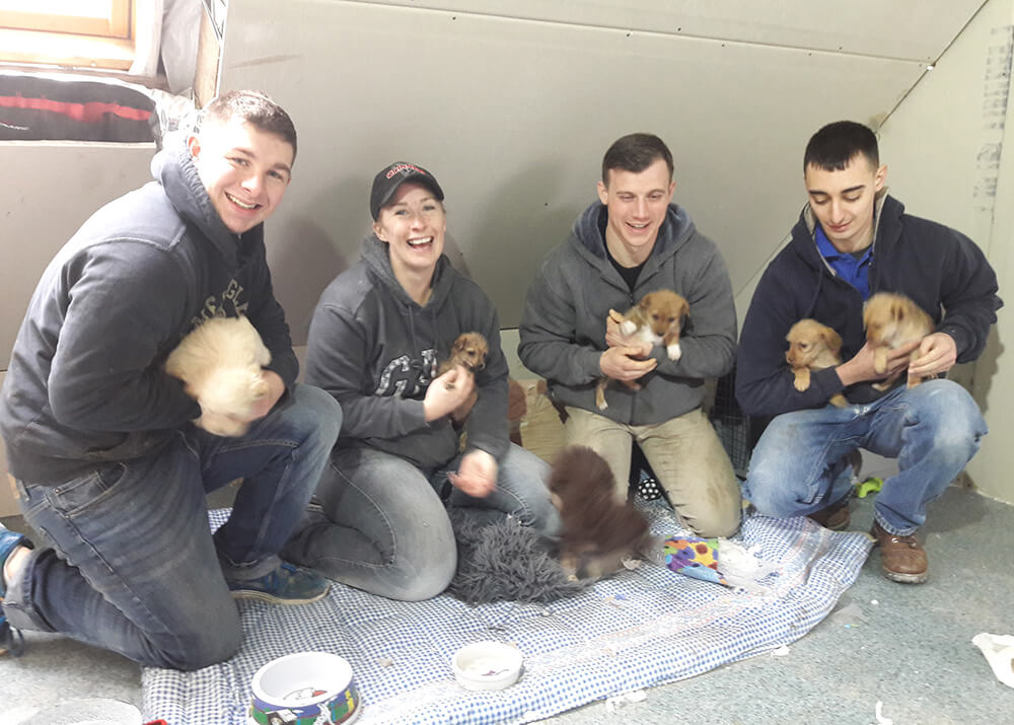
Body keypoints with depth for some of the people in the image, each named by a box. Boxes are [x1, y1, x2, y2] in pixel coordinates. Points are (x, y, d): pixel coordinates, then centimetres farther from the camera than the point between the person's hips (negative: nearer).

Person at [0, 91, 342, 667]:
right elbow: (80, 399, -28)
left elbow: (264, 316, 10)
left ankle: (240, 562, 14)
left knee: (315, 415, -4)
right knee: (206, 643, -2)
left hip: (170, 431, 9)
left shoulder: (236, 225, 0)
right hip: (84, 465, -9)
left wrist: (276, 377, -13)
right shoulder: (144, 255, -30)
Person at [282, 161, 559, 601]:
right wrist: (425, 411, -20)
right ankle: (299, 533, -5)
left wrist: (485, 449, -7)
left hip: (445, 447, 7)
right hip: (361, 452, -7)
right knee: (424, 572, -26)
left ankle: (435, 513, 6)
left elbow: (493, 380, 11)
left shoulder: (466, 297, 4)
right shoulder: (348, 304, -16)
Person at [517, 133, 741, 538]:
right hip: (593, 405, -1)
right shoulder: (566, 266, -15)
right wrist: (598, 363, -24)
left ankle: (649, 462, 20)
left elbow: (721, 350, -9)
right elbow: (535, 346, -7)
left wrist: (653, 349, -25)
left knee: (719, 521, -6)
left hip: (674, 406, 1)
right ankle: (624, 461, 18)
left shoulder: (700, 259, -13)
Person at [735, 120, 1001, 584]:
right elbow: (753, 391, -15)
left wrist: (955, 337, -12)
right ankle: (835, 483, 12)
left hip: (900, 403, 1)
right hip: (819, 409, -1)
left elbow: (980, 296, 12)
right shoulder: (787, 276, -16)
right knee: (770, 494, -29)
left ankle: (897, 521, -3)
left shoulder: (932, 245, -12)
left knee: (953, 414, -36)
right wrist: (848, 374, -21)